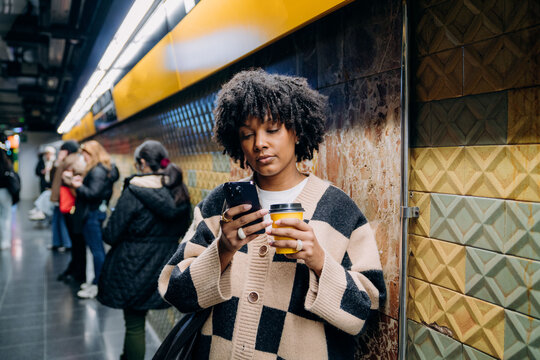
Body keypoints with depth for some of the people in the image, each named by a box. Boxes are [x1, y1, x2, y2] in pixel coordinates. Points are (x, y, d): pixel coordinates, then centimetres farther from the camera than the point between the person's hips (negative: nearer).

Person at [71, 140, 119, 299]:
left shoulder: (97, 171, -17)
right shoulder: (105, 169, 13)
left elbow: (93, 193, -23)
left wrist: (78, 186, -11)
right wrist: (82, 182, 7)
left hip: (92, 214, -11)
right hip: (96, 212, 11)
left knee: (97, 250, -4)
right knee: (97, 248, 16)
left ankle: (98, 285, 3)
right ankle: (97, 281, 26)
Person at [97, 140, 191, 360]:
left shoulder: (134, 191, -18)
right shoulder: (180, 192, -1)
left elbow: (111, 236, -16)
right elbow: (182, 230, 10)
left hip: (134, 269, -6)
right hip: (164, 268, 6)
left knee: (135, 325, 10)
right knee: (137, 320, 25)